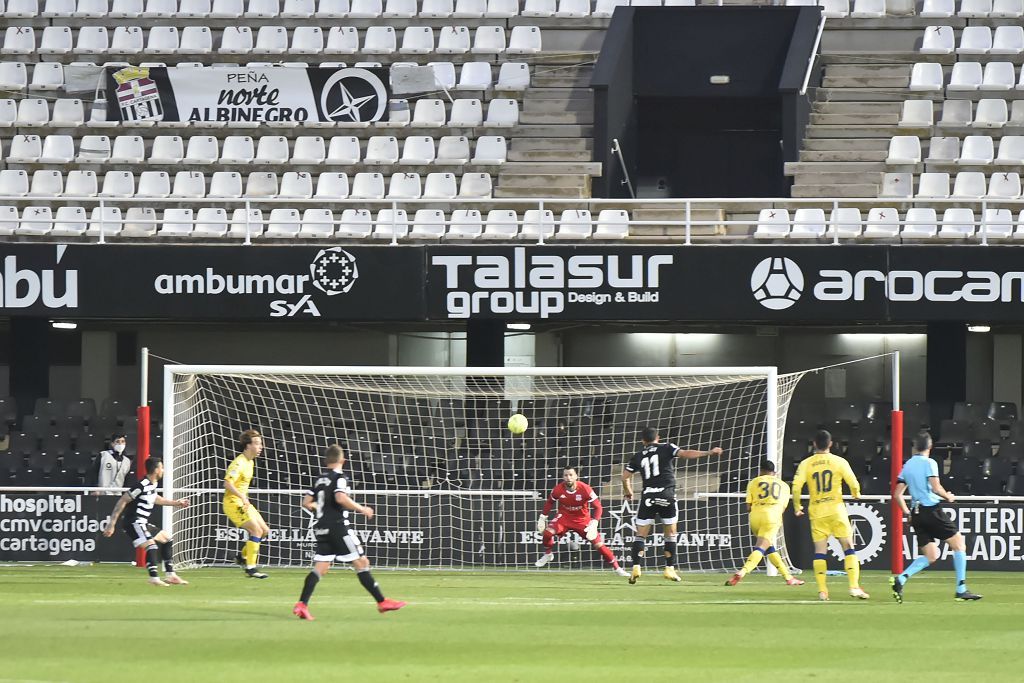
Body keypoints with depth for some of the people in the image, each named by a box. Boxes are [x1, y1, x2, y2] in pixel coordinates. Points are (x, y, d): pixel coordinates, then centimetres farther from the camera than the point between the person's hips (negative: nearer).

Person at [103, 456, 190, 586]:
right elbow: (122, 502, -19)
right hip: (133, 523, -10)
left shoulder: (152, 484, 8)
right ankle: (154, 578, -29)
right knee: (151, 545, -25)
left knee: (166, 539, 18)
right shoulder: (141, 486, -21)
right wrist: (112, 524, -20)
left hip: (143, 524, 10)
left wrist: (175, 503, 36)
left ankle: (170, 575, 21)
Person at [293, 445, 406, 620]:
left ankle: (302, 605, -13)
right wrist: (361, 509, -13)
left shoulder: (320, 480, 14)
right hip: (337, 526, -7)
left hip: (322, 530, 7)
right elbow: (341, 498, -25)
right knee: (361, 562, 0)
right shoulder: (339, 478, -8)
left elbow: (306, 502, 13)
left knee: (320, 567, 3)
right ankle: (382, 601, 3)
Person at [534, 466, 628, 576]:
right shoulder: (558, 489, -17)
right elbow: (550, 502, 6)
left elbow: (598, 507, -17)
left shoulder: (585, 489, -24)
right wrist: (543, 517, 5)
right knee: (548, 532, -24)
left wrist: (594, 523, -29)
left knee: (598, 544, -8)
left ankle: (617, 568, 6)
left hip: (582, 519, -2)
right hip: (564, 517, 2)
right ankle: (548, 554, 6)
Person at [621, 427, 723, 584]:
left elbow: (625, 476, 11)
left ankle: (636, 567, -12)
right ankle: (670, 569, 7)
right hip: (666, 495, -1)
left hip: (648, 496, 1)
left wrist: (628, 492, 29)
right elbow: (685, 454, -8)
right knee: (670, 534, 11)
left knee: (641, 535, 4)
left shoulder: (639, 456, 13)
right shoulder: (666, 448, 5)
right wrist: (709, 453, -7)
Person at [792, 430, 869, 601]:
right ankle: (854, 586, -8)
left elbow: (796, 487, -9)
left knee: (820, 552, 5)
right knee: (849, 548, 3)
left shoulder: (806, 464, 1)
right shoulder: (839, 462, -2)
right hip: (836, 509, -1)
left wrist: (797, 507, 6)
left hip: (816, 512, 1)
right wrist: (856, 494, 21)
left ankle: (822, 590, -1)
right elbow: (854, 484, -2)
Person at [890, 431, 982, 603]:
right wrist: (949, 497, 1)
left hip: (916, 514, 7)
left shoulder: (907, 466, 13)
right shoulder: (929, 463, -7)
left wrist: (907, 513, 22)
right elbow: (936, 488, -17)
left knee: (931, 556, 10)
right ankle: (961, 590, -1)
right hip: (931, 510, -7)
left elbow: (897, 494, 12)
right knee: (959, 544, 4)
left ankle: (901, 579, -11)